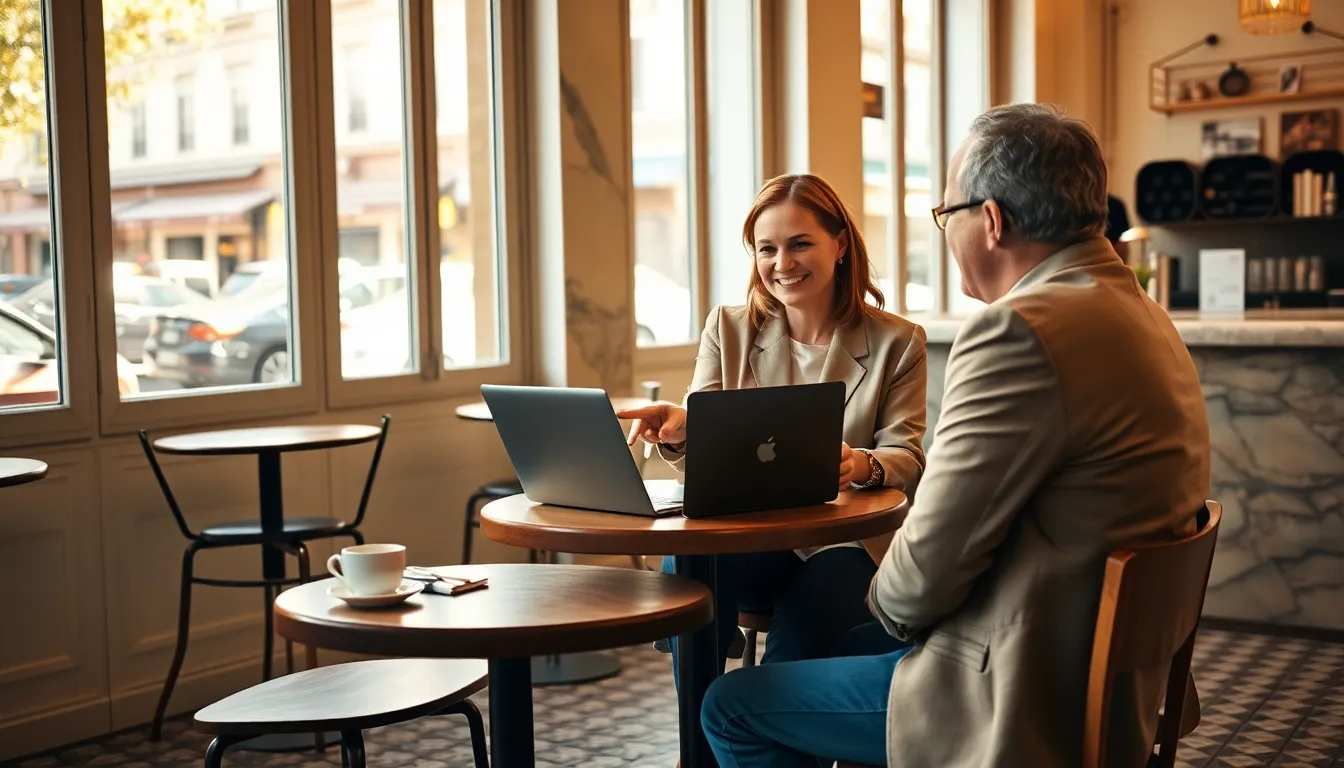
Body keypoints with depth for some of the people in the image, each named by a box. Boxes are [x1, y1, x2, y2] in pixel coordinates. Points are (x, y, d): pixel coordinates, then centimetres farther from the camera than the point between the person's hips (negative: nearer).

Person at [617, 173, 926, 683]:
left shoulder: (897, 343, 5)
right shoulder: (728, 329, 12)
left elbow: (907, 460, -2)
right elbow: (704, 458, 6)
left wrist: (862, 465, -27)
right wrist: (680, 433, -20)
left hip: (843, 542, -2)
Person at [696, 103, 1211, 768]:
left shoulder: (1020, 331, -26)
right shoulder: (1142, 316, 7)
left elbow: (926, 568, -23)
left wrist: (887, 602, -1)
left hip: (1025, 706, -10)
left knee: (732, 707, 5)